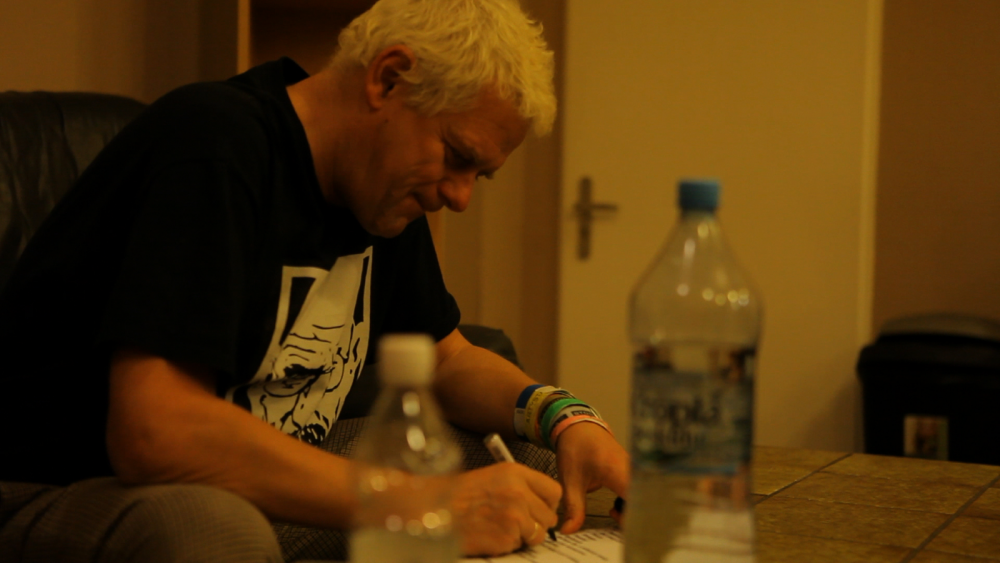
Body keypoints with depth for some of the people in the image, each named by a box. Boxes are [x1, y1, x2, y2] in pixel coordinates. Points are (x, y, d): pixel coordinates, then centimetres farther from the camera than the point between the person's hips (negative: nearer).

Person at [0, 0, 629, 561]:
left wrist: (565, 418, -2)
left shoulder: (388, 187, 7)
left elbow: (449, 359, 20)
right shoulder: (216, 146, -22)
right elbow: (153, 431, -33)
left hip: (253, 501, 8)